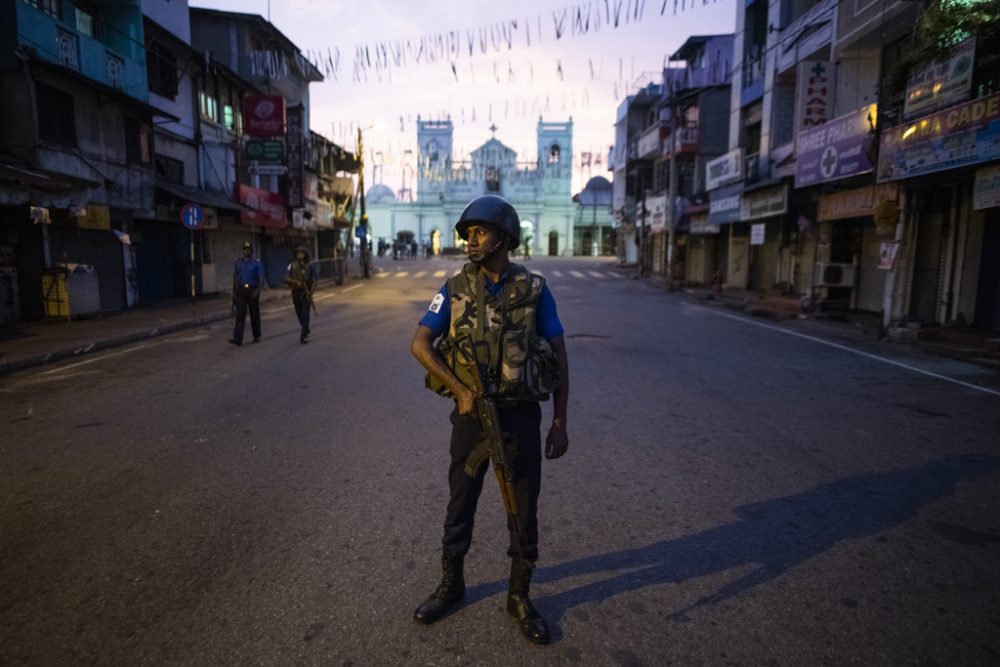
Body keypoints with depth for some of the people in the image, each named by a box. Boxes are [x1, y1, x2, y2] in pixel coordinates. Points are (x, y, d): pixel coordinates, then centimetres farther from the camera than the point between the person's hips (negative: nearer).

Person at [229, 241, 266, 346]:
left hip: (252, 291, -2)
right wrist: (234, 292, 13)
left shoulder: (257, 263, -2)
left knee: (254, 314, 8)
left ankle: (257, 336, 22)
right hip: (241, 291, 2)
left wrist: (258, 290, -24)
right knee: (240, 314, -6)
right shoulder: (238, 262, 10)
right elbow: (235, 278, 16)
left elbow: (261, 279, -9)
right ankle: (237, 338, -12)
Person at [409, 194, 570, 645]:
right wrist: (460, 389, -16)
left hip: (522, 416, 0)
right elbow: (420, 344, -5)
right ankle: (450, 585, 36)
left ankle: (520, 596, 31)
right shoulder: (455, 288, -2)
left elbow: (559, 358, 0)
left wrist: (559, 422, -2)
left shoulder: (534, 289, -3)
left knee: (524, 510, 10)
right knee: (460, 505, 14)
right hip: (472, 413, 1)